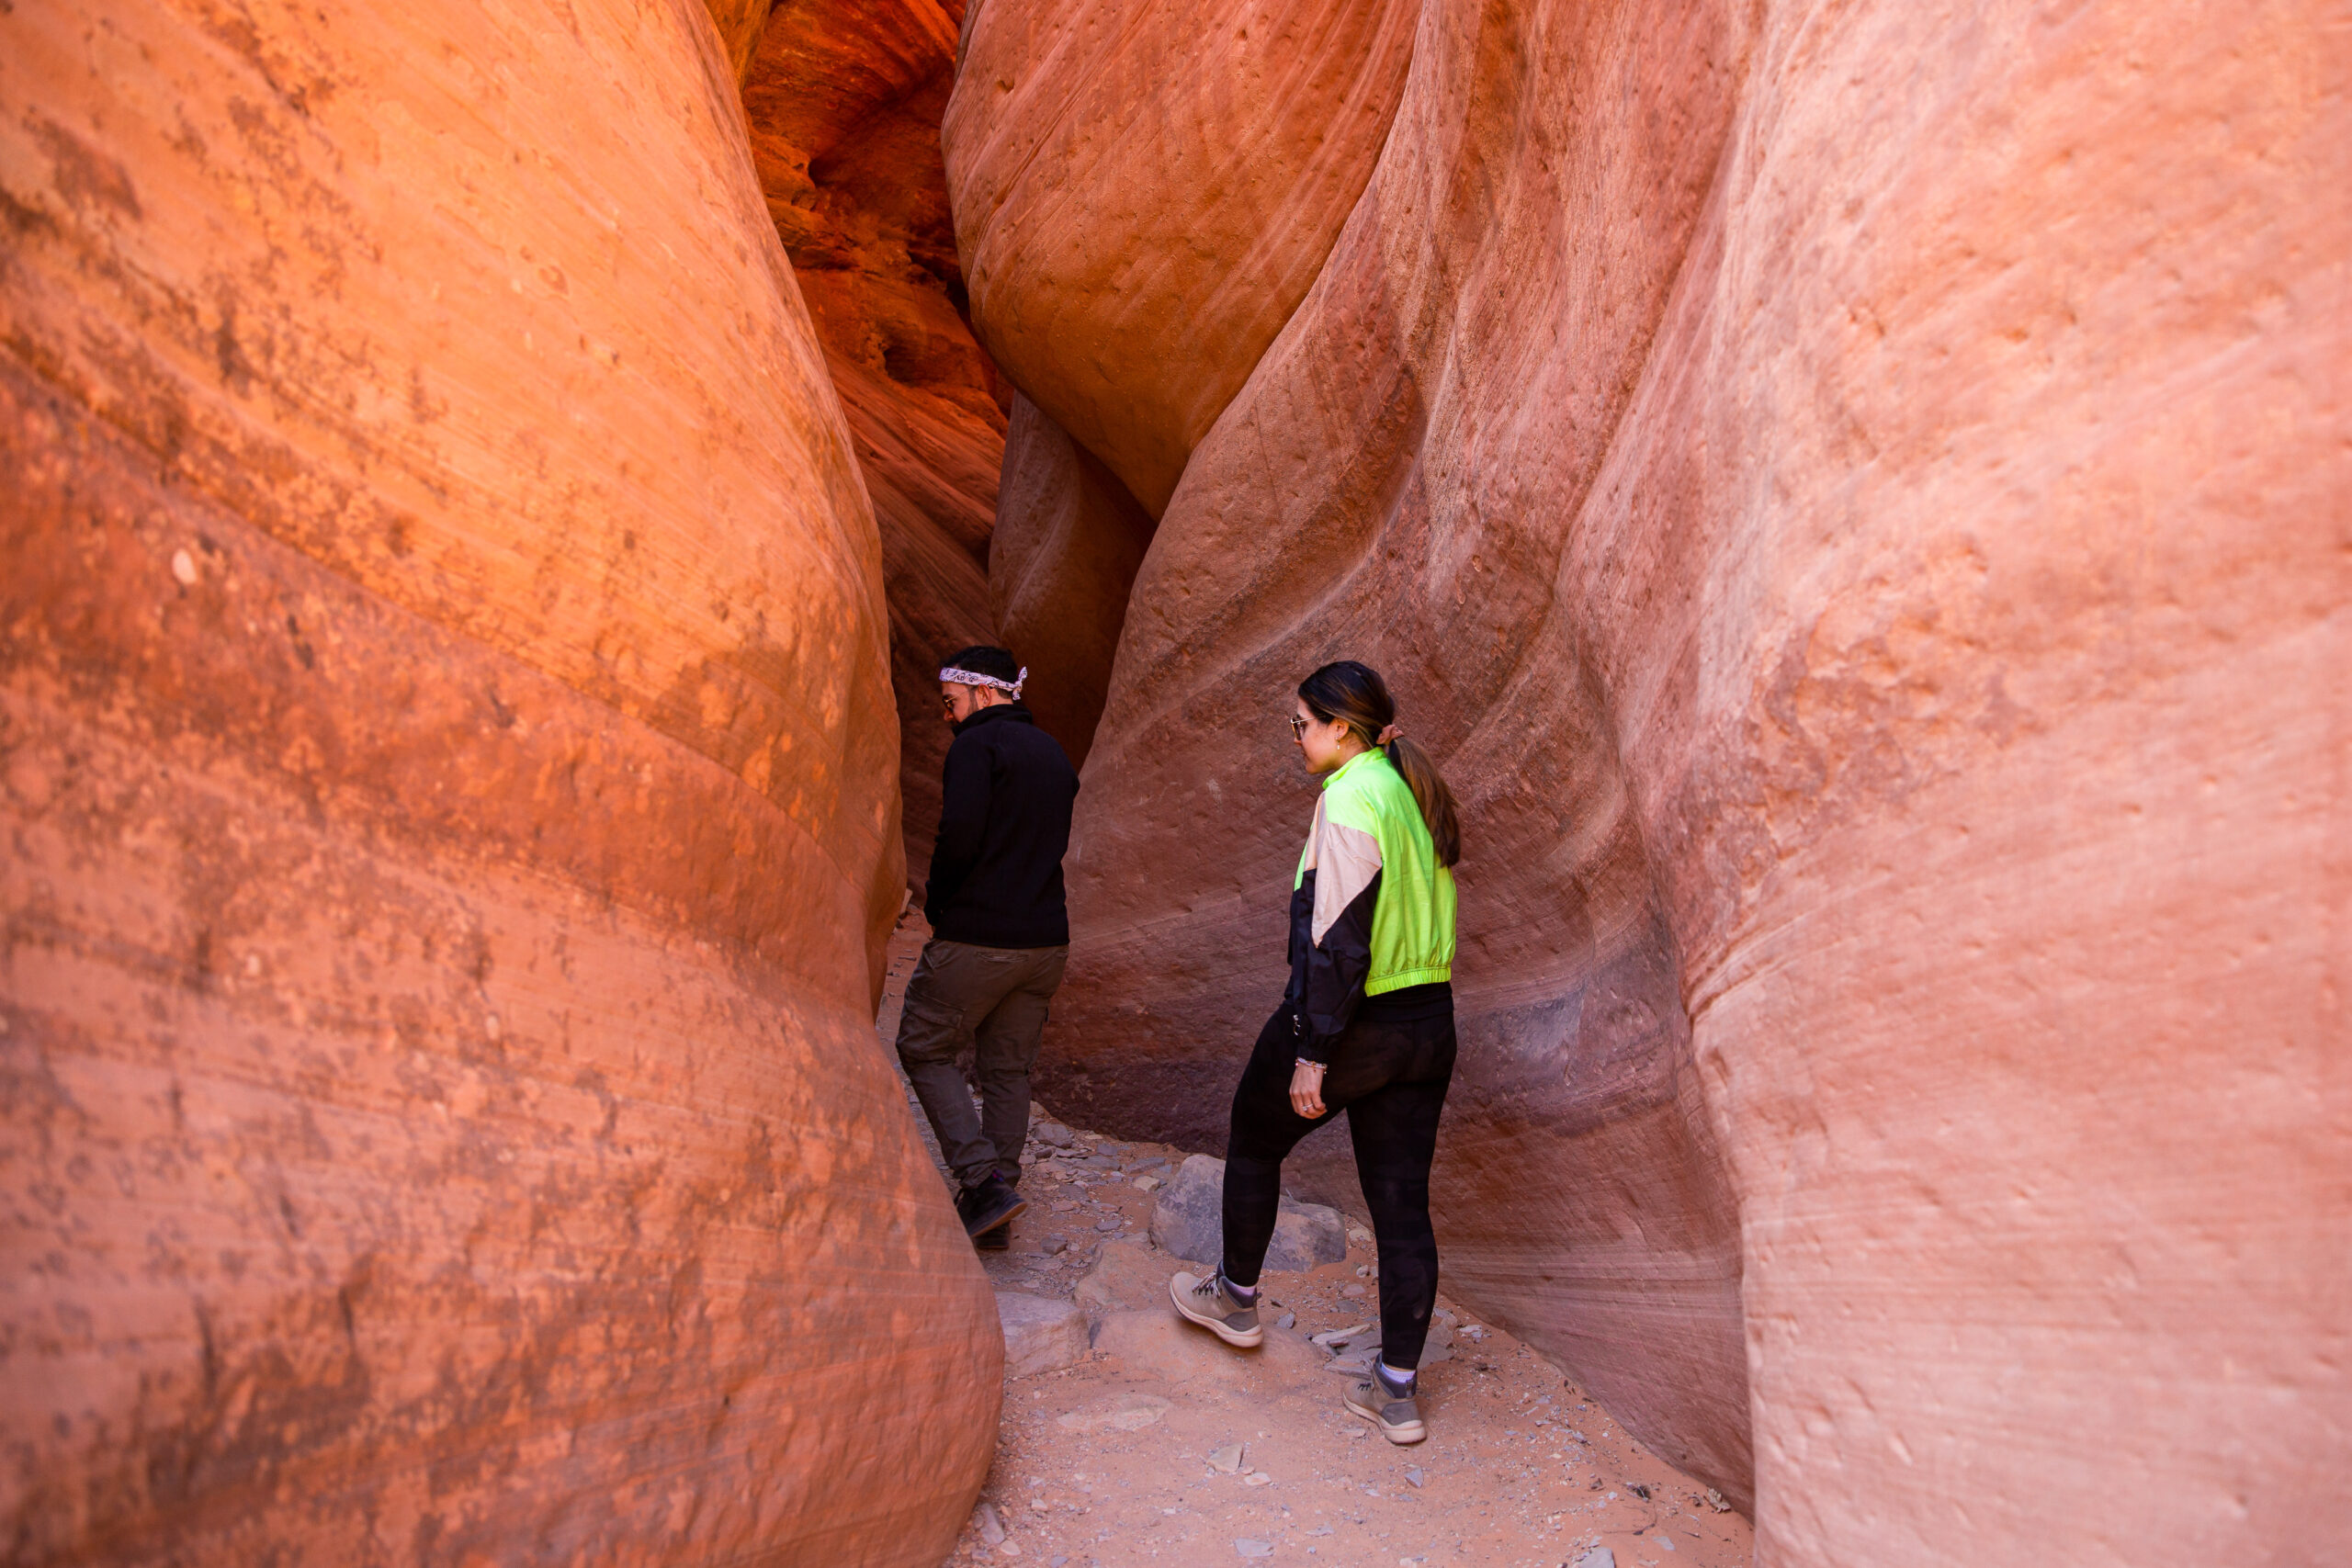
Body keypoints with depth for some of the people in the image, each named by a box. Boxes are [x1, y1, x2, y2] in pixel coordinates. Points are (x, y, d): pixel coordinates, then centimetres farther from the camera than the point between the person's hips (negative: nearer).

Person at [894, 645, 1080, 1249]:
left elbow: (961, 838, -20)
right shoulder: (1053, 753, 17)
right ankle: (993, 1206, 14)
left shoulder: (977, 744, -9)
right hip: (1046, 939, 8)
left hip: (978, 936, -7)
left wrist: (937, 906, -4)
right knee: (1007, 1068, 13)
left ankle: (985, 1181, -4)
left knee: (923, 1049, 8)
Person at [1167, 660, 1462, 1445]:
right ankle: (1396, 1390, 15)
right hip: (1428, 1023, 8)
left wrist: (1312, 1050, -18)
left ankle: (1236, 1299, 36)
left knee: (1252, 1142, 18)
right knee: (1403, 1205, 9)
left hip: (1351, 1023, -8)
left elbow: (1339, 939, -22)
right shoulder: (1420, 795, 10)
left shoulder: (1350, 799, -17)